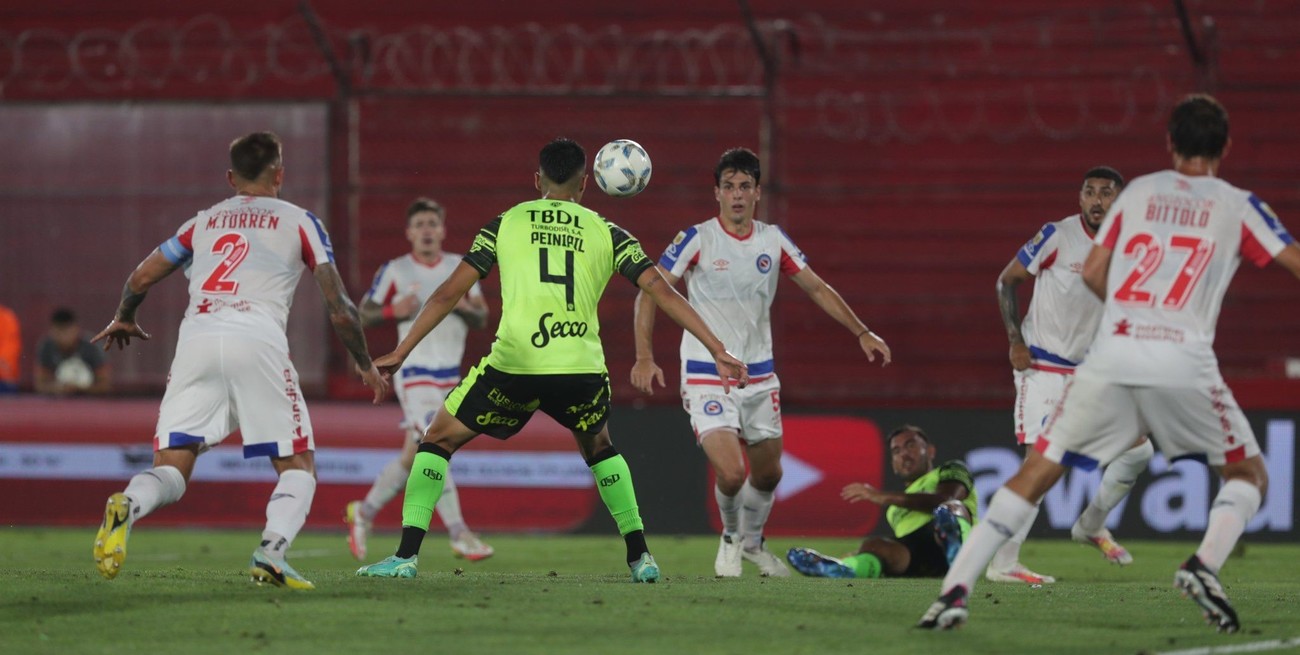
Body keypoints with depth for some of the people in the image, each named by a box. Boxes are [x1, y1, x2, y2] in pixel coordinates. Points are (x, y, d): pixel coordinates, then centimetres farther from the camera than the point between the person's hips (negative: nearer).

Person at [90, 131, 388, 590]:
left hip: (196, 339, 2)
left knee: (170, 469, 2)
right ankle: (271, 553, -17)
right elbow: (339, 308, 12)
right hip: (257, 339, -2)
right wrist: (365, 363, 28)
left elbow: (141, 279, 25)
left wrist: (123, 320, 46)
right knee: (298, 466, 10)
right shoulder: (298, 222, 18)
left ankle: (127, 507, -33)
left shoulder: (203, 221, 26)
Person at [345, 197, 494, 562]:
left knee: (413, 457, 10)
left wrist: (464, 307, -12)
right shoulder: (394, 271, -2)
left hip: (450, 376, 5)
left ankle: (364, 513, 27)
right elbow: (363, 314, 2)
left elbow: (482, 318, 10)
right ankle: (460, 536, -19)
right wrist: (394, 311, -17)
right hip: (415, 374, -5)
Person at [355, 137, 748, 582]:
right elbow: (662, 292, 9)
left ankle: (406, 556, 4)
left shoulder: (506, 224, 13)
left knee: (438, 441, 16)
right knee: (599, 449, 32)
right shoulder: (605, 232, 14)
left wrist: (400, 352, 16)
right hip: (581, 368, 2)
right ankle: (640, 557, 23)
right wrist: (718, 351, 12)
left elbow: (449, 293, 11)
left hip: (514, 364, -2)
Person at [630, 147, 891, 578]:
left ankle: (752, 542, 41)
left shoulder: (773, 240, 3)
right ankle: (730, 538, 13)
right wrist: (645, 357, -21)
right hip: (707, 377, -5)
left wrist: (862, 333, 7)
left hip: (759, 376, 5)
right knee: (731, 472, -19)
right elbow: (650, 294, -10)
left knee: (768, 473, 12)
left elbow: (817, 288, 13)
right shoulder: (697, 240, -10)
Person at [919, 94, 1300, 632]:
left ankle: (955, 587, -5)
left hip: (1112, 355, 2)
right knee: (1248, 475, 17)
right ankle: (1205, 565, -11)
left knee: (1036, 472, 8)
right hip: (1185, 363, -2)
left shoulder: (1138, 192, 17)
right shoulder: (1237, 207, 10)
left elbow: (1093, 272, 19)